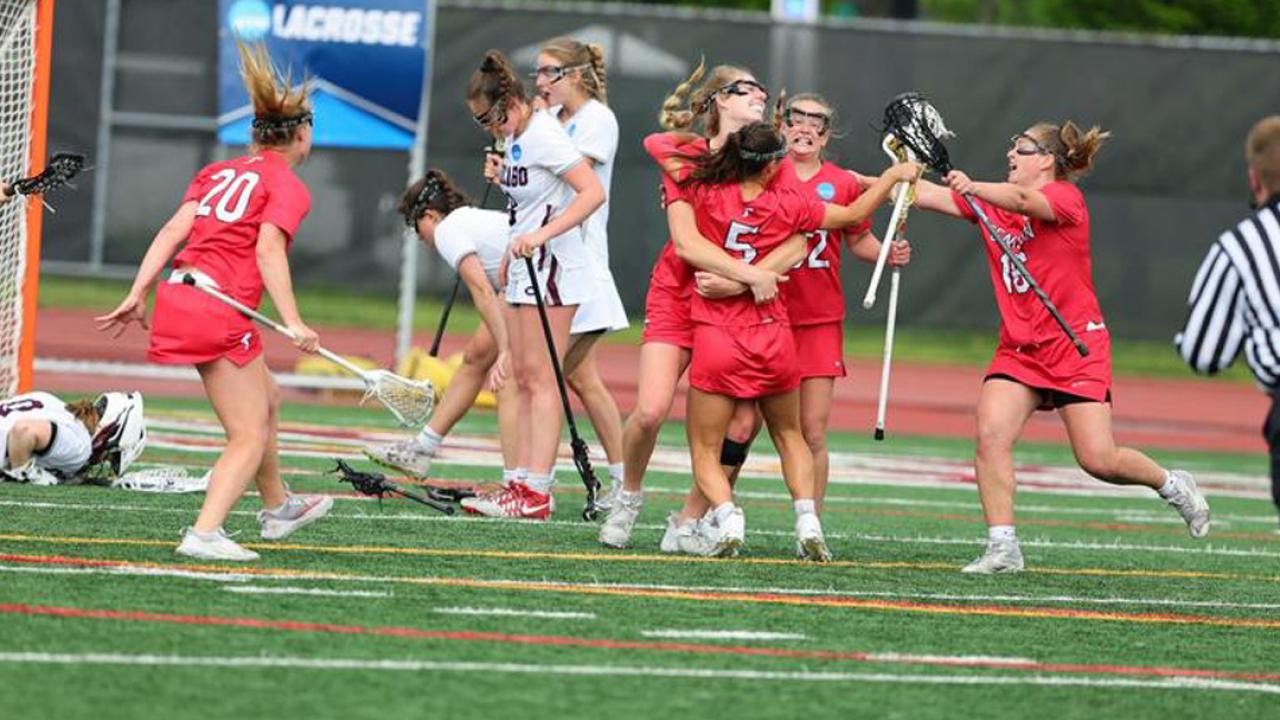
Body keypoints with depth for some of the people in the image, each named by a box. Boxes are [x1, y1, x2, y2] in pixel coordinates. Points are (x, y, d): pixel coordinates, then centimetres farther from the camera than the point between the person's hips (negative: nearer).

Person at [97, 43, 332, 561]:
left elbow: (173, 232, 7)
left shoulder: (218, 172, 18)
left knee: (267, 402, 28)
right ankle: (204, 534, -21)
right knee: (249, 438, -4)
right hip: (220, 311, -8)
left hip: (177, 295, 8)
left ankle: (277, 508, 43)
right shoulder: (289, 187, -2)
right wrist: (293, 324, -24)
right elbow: (268, 250, -18)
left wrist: (138, 294, 4)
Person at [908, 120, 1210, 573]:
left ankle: (1172, 485, 20)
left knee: (1099, 459, -9)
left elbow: (1022, 201, -29)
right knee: (990, 436, -18)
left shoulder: (1064, 196, -7)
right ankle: (1002, 548, -15)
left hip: (1076, 344, -5)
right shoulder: (991, 203, 12)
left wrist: (973, 188, -45)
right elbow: (929, 195, 3)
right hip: (1018, 349, 5)